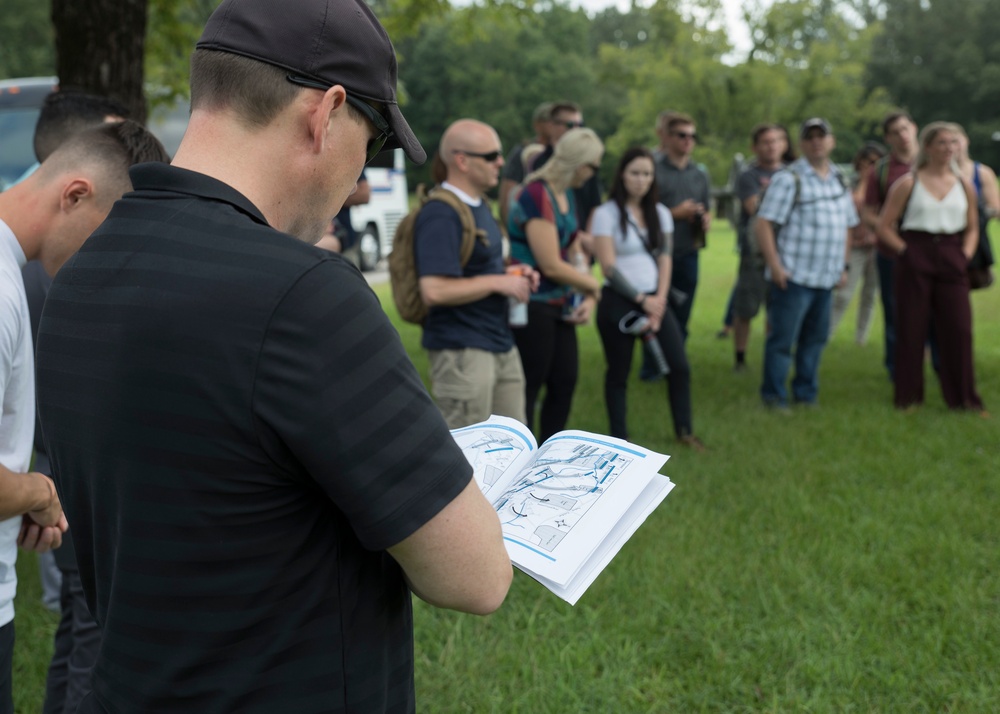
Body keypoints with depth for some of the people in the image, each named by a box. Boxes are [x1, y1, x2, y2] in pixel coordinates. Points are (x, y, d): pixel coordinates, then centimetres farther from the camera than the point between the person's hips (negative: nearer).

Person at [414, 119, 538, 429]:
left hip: (501, 344, 10)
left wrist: (514, 275, 7)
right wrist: (498, 282, -19)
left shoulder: (480, 205, 14)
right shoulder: (440, 216, -18)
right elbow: (434, 291, -27)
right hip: (462, 352, -10)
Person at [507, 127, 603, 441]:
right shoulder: (536, 195, -19)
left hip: (559, 305, 9)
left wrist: (588, 299, -1)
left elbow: (574, 252, 14)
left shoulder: (566, 195, 10)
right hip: (532, 306, -9)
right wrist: (593, 286, -6)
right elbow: (551, 265, -21)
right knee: (528, 389, -1)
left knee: (565, 381, 12)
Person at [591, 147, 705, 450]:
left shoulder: (660, 213, 9)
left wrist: (659, 300, -7)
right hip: (618, 301, -4)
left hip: (654, 299, 5)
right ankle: (619, 438, 16)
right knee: (618, 373, 5)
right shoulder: (606, 214, -7)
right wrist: (642, 300, -11)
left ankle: (684, 430, 14)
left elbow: (664, 260, 6)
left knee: (680, 366, -2)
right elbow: (609, 267, -12)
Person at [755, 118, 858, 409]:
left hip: (826, 278, 6)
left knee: (816, 338, 13)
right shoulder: (789, 179, -6)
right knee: (782, 339, -2)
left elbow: (847, 226, 23)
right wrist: (775, 266, -16)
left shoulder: (839, 181, 15)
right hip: (794, 276, -6)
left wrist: (844, 265, 17)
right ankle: (773, 395, 8)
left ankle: (806, 392, 24)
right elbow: (763, 224, -12)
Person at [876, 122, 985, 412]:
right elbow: (884, 227, 0)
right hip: (915, 262, -3)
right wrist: (906, 252, -9)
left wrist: (966, 254, 3)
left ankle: (963, 396, 10)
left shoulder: (964, 185, 11)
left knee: (959, 328, 0)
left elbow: (972, 227, 19)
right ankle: (908, 396, 12)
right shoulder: (908, 184, 0)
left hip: (951, 262, 3)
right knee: (911, 330, 1)